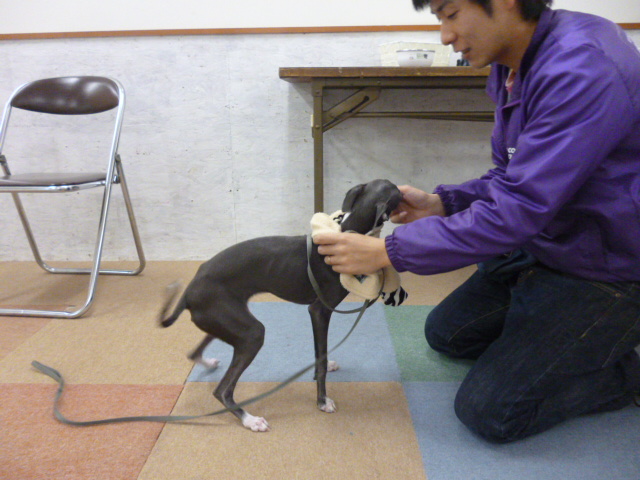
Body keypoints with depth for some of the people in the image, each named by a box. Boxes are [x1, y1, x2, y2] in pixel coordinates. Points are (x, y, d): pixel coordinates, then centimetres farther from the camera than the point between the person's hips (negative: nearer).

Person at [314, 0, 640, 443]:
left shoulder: (582, 71, -29)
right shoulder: (513, 66, 0)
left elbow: (518, 207, -32)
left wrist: (388, 251, -27)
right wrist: (443, 203, -7)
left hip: (605, 269, -9)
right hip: (541, 244, 9)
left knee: (490, 412, -8)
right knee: (446, 334, 19)